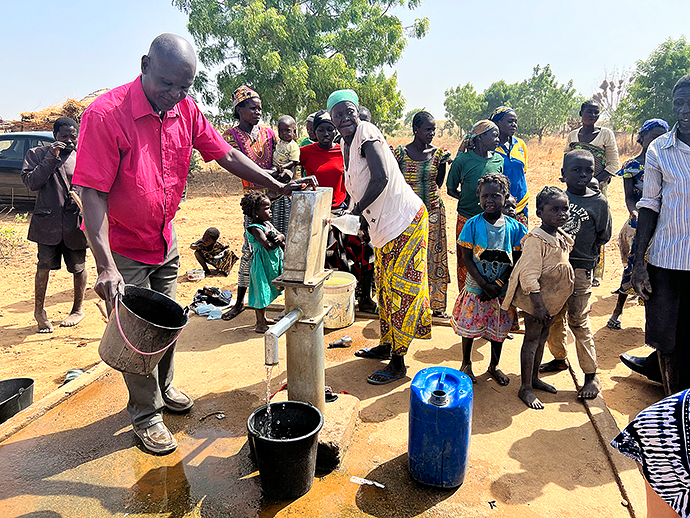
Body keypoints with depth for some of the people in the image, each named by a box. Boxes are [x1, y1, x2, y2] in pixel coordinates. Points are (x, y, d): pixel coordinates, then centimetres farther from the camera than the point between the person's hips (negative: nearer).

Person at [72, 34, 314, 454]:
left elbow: (227, 155, 1)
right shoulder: (105, 115, -24)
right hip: (124, 249, -6)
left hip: (166, 242, 6)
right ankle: (146, 415, 24)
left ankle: (163, 388, 43)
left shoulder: (186, 110, -5)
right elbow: (93, 193, -26)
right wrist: (106, 266, -33)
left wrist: (279, 186, -8)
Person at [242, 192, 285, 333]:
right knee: (261, 293, 0)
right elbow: (268, 245, -30)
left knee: (266, 292, 19)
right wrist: (279, 242, -13)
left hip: (273, 263, 9)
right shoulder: (255, 228, -20)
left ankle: (263, 319, 34)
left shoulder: (267, 223, 9)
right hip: (262, 265, -9)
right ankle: (260, 324, 11)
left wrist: (280, 237, -11)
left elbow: (280, 234, 12)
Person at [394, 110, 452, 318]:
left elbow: (438, 184, 9)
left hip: (433, 211, 3)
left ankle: (437, 304, 20)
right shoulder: (401, 153, -7)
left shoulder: (437, 153, 3)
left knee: (436, 256, 7)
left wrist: (444, 163, -3)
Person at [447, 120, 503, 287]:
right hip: (467, 221, -3)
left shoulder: (498, 160, 6)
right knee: (466, 264, 7)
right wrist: (467, 199, -8)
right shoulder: (463, 160, -6)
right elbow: (451, 190, 3)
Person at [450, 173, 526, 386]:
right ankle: (466, 364, 32)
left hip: (502, 289, 2)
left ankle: (494, 366, 37)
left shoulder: (514, 227, -4)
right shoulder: (472, 225, -9)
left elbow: (516, 260, -3)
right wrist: (484, 285, -17)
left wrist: (498, 284, -14)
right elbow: (467, 258, -10)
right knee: (469, 327, 9)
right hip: (476, 287, -2)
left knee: (499, 329, 15)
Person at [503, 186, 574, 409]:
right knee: (532, 340, 2)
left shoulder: (561, 237, 5)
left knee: (542, 338, 19)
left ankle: (534, 378, 36)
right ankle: (525, 388, 14)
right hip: (536, 298, -8)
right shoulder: (536, 239, -23)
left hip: (552, 298, 9)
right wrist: (538, 304, -25)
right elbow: (529, 276, -25)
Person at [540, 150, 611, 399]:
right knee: (553, 317, 14)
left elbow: (603, 237, 1)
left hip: (580, 268, -4)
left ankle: (591, 376, 11)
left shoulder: (598, 201, -5)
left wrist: (580, 252, -3)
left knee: (578, 321, -2)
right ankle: (560, 358, 35)